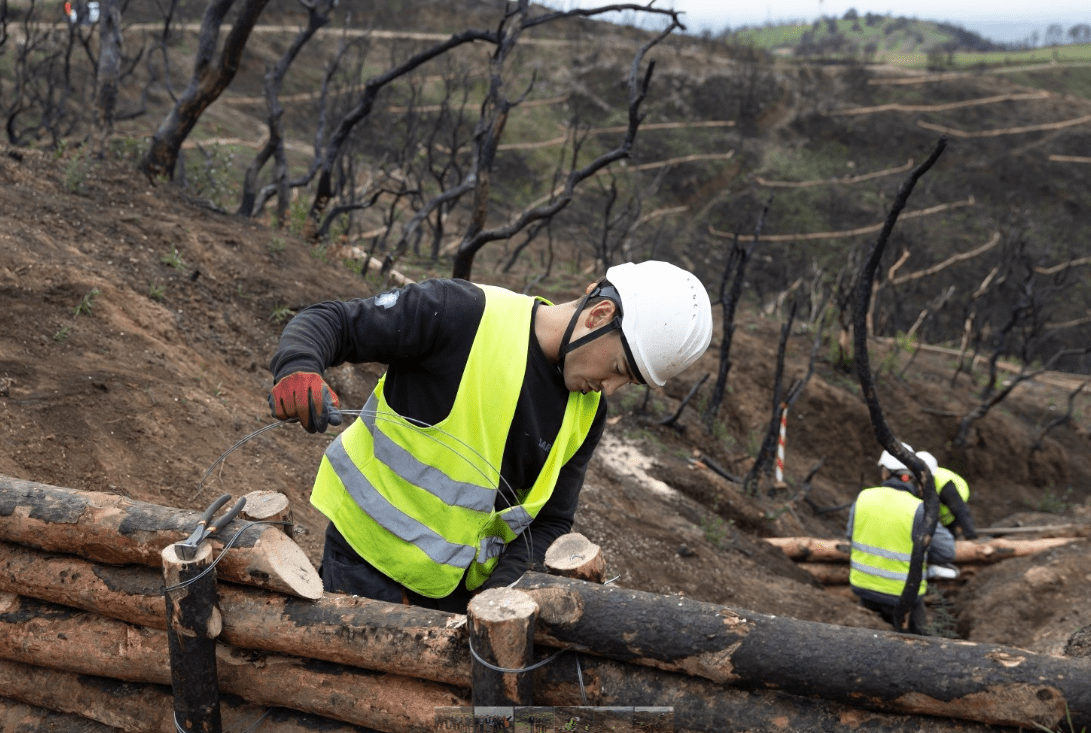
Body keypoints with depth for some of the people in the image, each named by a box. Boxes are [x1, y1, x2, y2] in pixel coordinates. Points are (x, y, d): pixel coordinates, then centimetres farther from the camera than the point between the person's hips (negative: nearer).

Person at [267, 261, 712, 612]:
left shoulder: (586, 411, 0)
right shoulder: (463, 315, -20)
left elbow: (550, 523, 3)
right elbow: (329, 322, -15)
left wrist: (498, 592, -15)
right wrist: (297, 370, -37)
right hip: (369, 561, -5)